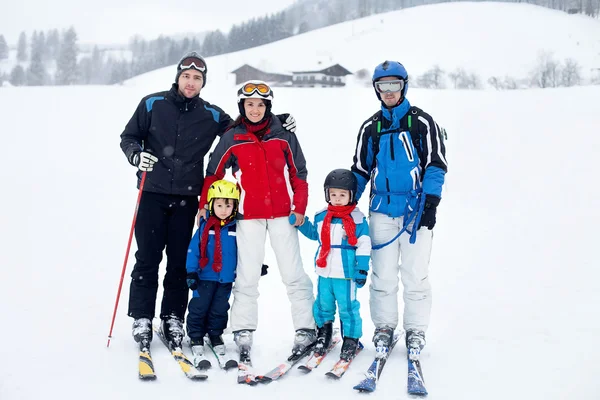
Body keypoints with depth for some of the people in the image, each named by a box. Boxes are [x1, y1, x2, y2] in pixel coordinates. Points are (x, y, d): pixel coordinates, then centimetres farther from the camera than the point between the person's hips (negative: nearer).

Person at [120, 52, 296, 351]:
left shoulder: (211, 115, 7)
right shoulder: (152, 104, 4)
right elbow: (129, 136, 10)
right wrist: (136, 155, -11)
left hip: (186, 198, 1)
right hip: (152, 193, -1)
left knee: (179, 262, 5)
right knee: (147, 259, 0)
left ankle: (173, 319, 16)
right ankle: (142, 319, 11)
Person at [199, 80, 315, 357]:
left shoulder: (283, 136, 3)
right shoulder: (231, 139, 3)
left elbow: (298, 172, 6)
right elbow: (214, 173, 10)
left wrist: (300, 206, -1)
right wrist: (204, 205, 3)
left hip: (282, 213, 0)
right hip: (249, 215, 0)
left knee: (293, 274, 2)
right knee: (247, 277, 4)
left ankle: (306, 329, 8)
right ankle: (243, 332, 12)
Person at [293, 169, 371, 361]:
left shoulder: (357, 219, -7)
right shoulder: (321, 217, 7)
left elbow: (364, 245, -7)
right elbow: (313, 233, 26)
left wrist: (362, 269, -12)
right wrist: (300, 222, 13)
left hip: (346, 273, -5)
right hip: (324, 273, 5)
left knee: (348, 307, 1)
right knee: (323, 305, 15)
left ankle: (351, 339, 14)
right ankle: (323, 334, 32)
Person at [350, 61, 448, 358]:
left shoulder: (422, 122, 2)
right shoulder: (370, 127, 12)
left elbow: (436, 164, -1)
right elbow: (361, 169, 17)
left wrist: (430, 202, -11)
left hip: (416, 209, -3)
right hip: (381, 210, 3)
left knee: (415, 273, 0)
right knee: (382, 274, 5)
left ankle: (415, 330, 13)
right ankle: (384, 327, 18)